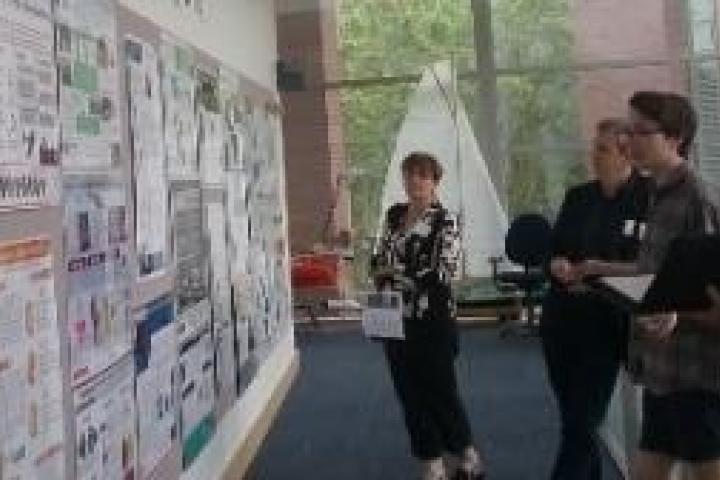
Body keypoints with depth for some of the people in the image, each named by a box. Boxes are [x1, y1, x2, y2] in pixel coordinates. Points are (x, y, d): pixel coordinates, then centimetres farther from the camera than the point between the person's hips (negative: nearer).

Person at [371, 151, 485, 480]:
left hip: (432, 321, -6)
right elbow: (379, 259, 17)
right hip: (396, 320, 6)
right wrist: (378, 270, -5)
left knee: (441, 393, 3)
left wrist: (396, 272, -15)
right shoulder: (394, 215, 9)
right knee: (410, 394, 9)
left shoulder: (445, 221, -11)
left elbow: (442, 273, -20)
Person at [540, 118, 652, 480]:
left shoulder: (650, 198, -7)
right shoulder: (577, 197, 10)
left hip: (605, 327, -6)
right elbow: (552, 249, 13)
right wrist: (558, 266, -9)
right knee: (575, 421, 15)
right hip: (561, 321, 6)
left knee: (580, 427, -3)